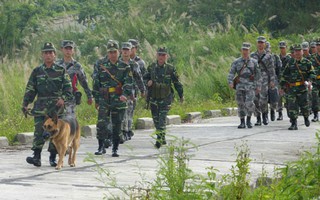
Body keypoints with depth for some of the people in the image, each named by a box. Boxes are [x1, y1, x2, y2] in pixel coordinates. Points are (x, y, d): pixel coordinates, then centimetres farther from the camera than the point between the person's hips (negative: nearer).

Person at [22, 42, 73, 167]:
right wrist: (25, 104, 1)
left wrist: (63, 98, -14)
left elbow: (68, 87, 3)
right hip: (40, 106, 1)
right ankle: (36, 157, -9)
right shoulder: (37, 71, 9)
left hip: (56, 106, -1)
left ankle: (53, 158, 12)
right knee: (39, 131, -8)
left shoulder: (61, 71, 6)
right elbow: (30, 89, 10)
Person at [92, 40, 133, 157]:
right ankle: (101, 147, -2)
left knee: (117, 125, 5)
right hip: (104, 100, 0)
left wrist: (125, 94, -22)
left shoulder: (124, 66, 4)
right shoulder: (100, 64, 5)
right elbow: (96, 82, 8)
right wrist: (96, 99, 5)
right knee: (102, 123, -12)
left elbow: (128, 82, -4)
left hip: (119, 100, 0)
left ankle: (115, 149, 15)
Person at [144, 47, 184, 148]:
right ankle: (162, 139, 25)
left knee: (162, 118, -15)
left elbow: (177, 83, 6)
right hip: (153, 98, 4)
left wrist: (181, 95, 13)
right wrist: (148, 82, -8)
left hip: (166, 98, -4)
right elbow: (145, 78, 16)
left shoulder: (171, 69, -2)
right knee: (156, 119, 10)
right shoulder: (151, 67, 5)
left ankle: (160, 139, -20)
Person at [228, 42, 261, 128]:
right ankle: (242, 123, 11)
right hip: (240, 86, 1)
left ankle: (249, 120, 2)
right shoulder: (236, 62, 6)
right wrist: (230, 82, -18)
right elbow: (231, 73, -1)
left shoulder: (254, 62, 7)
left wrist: (258, 86, 4)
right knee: (241, 105, 1)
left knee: (249, 103, -17)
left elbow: (258, 75, 10)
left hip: (250, 86, -1)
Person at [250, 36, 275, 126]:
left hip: (264, 80, -2)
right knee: (255, 100, 0)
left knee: (263, 100, -11)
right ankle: (258, 119, 7)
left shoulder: (268, 56, 5)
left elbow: (271, 69, 3)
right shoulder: (252, 55, 10)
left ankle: (265, 115, 12)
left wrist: (272, 81, -4)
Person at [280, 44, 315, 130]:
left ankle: (306, 118, 32)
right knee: (292, 106, -6)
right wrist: (282, 86, 12)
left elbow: (312, 73, 7)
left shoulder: (307, 62, 5)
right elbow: (284, 75, 15)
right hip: (291, 88, 2)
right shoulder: (290, 62, 11)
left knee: (304, 104, 2)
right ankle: (294, 124, -2)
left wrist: (309, 81, -12)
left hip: (303, 88, -2)